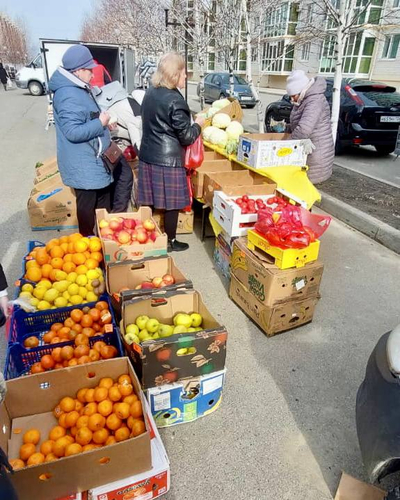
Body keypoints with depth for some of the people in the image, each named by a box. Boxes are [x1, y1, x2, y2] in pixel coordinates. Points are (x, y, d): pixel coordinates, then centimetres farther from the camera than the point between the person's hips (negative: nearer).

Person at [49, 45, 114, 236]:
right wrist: (101, 123, -20)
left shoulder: (78, 89, 12)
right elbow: (73, 132, -28)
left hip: (93, 161, 11)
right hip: (84, 165, -11)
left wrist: (102, 123, 9)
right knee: (87, 206, 3)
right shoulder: (69, 95, -22)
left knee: (103, 202, 21)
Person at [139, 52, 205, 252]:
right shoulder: (175, 100, -17)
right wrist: (198, 124, 5)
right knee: (171, 203, 6)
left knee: (153, 201, 15)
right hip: (168, 160, -8)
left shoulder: (150, 93, 8)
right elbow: (186, 137, -14)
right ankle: (170, 242, 20)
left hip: (148, 156, 8)